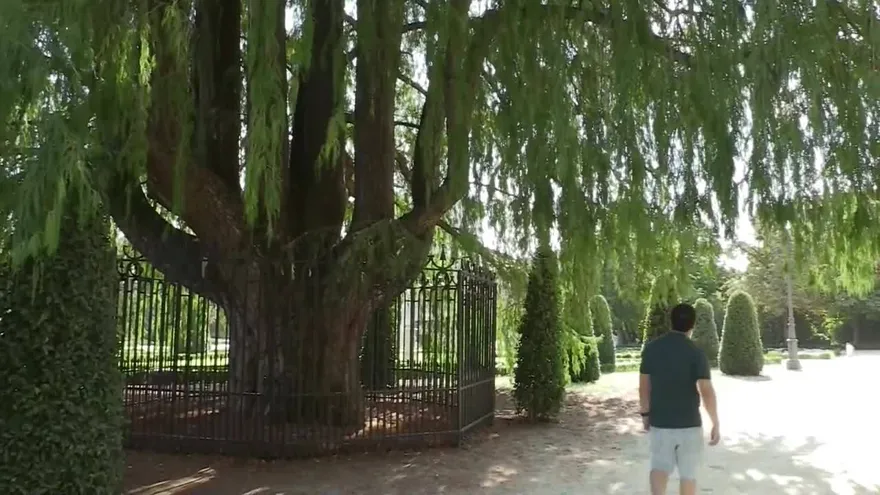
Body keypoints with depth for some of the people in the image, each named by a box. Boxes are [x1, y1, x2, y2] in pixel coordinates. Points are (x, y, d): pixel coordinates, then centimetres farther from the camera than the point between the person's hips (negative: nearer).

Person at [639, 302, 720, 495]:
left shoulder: (651, 348, -2)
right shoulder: (696, 353, -11)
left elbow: (644, 385, 3)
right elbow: (707, 392, -16)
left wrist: (645, 413, 15)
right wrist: (716, 424, -8)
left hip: (659, 421, 2)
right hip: (689, 423, -2)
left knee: (659, 466, 13)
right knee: (688, 473, 12)